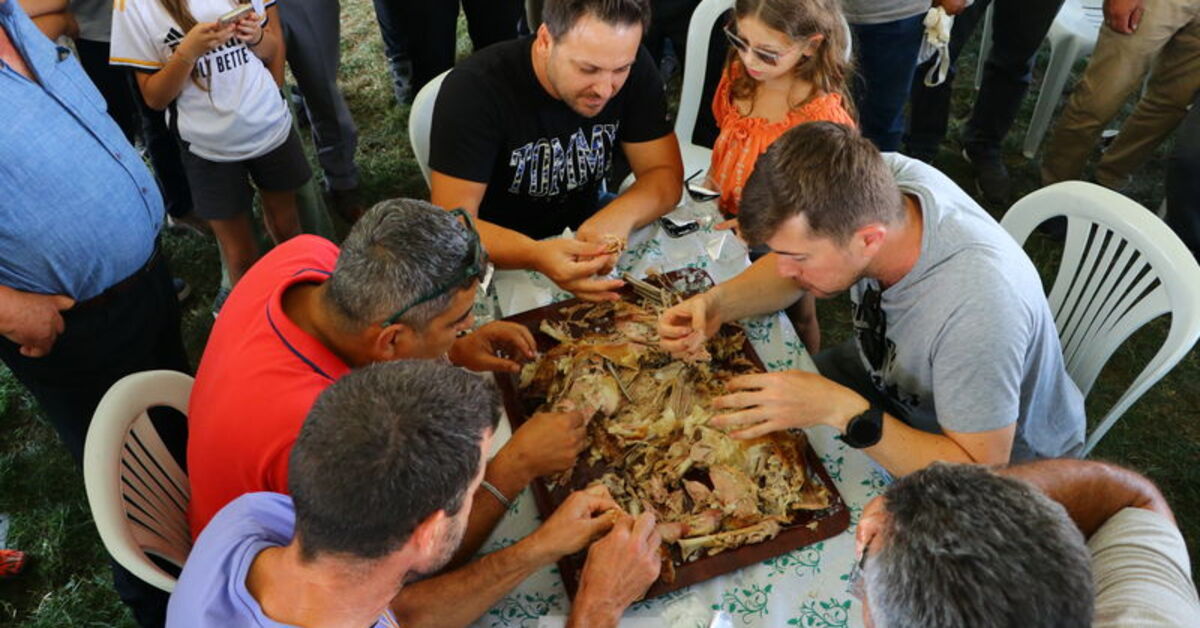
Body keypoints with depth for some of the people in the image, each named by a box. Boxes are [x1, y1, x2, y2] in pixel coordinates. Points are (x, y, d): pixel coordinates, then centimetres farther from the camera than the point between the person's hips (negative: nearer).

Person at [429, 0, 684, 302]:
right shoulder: (474, 89, -24)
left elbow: (666, 174, -8)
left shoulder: (635, 70, -11)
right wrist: (535, 256, -45)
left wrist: (621, 214, -31)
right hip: (504, 262, -4)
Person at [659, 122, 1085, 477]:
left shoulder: (978, 305, -42)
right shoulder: (876, 181, -24)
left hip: (1001, 455, -5)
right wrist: (719, 303, -23)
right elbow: (788, 272, -5)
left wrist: (843, 411, -42)